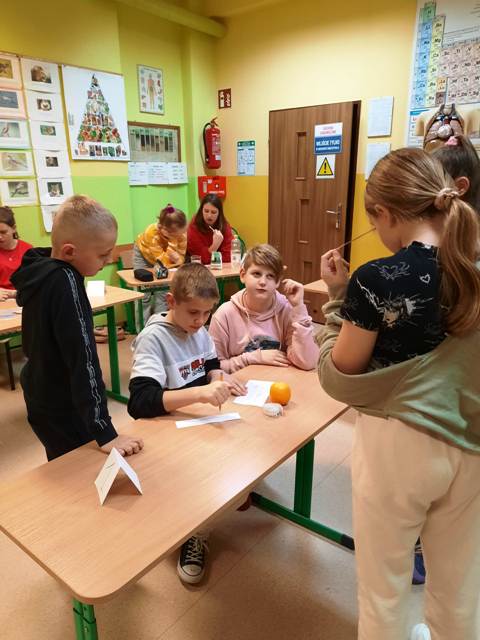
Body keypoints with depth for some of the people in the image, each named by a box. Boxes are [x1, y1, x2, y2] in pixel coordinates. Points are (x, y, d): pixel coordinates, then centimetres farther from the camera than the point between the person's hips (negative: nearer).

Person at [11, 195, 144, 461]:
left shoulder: (41, 270, -3)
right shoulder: (65, 281, -28)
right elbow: (82, 359, -32)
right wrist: (104, 433, -31)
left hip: (45, 401, 9)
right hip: (62, 412, -8)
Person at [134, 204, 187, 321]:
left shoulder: (181, 233, -28)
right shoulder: (151, 232, -39)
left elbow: (180, 259, -23)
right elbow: (162, 261, -38)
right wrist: (172, 241, -47)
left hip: (163, 256, 3)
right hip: (144, 254, -3)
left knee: (162, 293, -5)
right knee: (144, 295, -9)